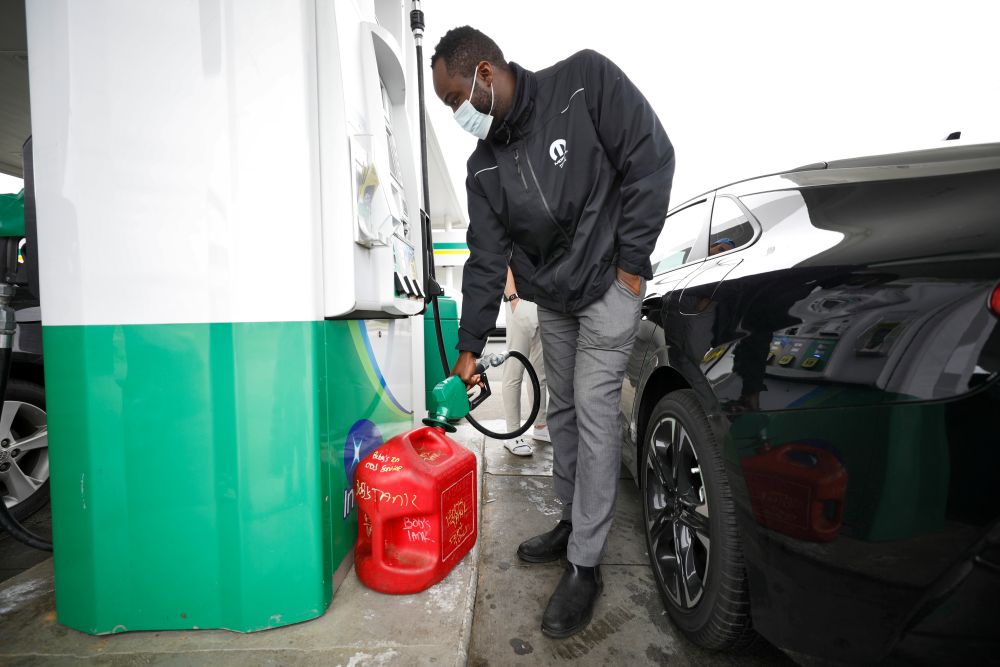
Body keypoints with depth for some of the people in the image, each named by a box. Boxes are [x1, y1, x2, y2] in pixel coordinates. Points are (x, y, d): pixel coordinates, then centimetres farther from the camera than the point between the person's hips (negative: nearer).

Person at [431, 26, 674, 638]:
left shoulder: (585, 79, -11)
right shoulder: (484, 167, 0)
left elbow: (651, 156, -12)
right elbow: (486, 260, -1)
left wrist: (630, 260, -14)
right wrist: (470, 348, -3)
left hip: (608, 286, -5)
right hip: (551, 298, 6)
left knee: (594, 410, -8)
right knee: (563, 410, 10)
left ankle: (586, 566, 7)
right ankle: (573, 524, 30)